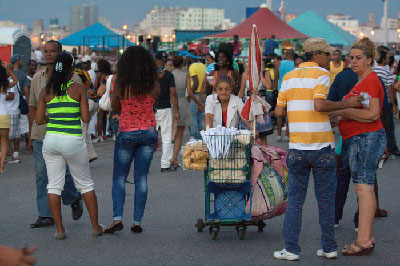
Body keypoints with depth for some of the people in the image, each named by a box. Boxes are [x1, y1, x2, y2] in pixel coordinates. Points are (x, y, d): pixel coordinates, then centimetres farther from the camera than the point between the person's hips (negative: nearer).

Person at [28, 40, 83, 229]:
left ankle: (74, 200, 25)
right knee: (41, 174, 1)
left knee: (62, 173, -5)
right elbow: (33, 108, 16)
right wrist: (31, 136, 14)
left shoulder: (72, 78, -1)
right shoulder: (37, 78, 11)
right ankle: (46, 215, 6)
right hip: (40, 134, 4)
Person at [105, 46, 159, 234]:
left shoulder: (121, 84, -12)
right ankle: (137, 222, 5)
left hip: (127, 133, -2)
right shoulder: (153, 85, -5)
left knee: (119, 177, 8)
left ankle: (117, 218, -7)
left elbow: (115, 108, 3)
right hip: (149, 132, 2)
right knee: (141, 178, 7)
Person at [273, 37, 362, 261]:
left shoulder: (289, 77, 10)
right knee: (326, 198, 7)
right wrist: (347, 104, -14)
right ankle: (329, 247, 13)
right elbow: (320, 105, -22)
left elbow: (279, 112, 8)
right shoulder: (321, 74, -7)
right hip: (322, 147, -4)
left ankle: (291, 248, 3)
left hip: (297, 148, 4)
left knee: (295, 198, 7)